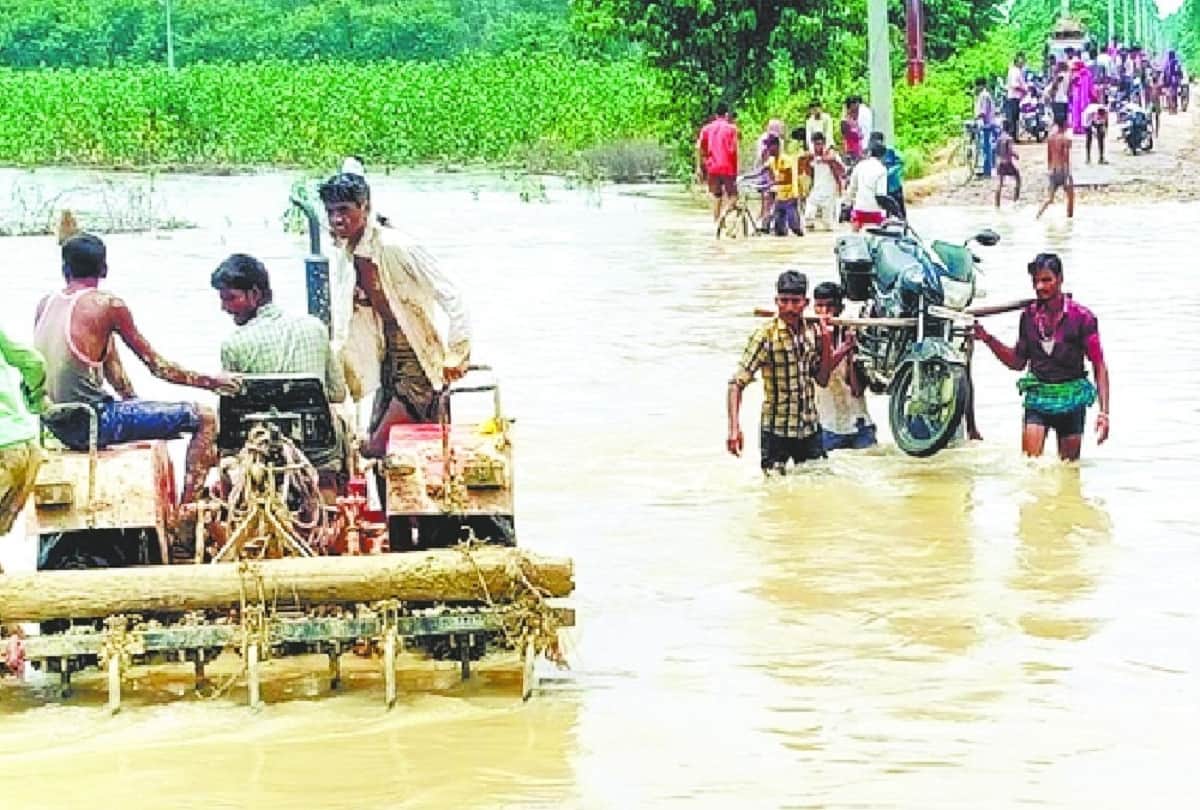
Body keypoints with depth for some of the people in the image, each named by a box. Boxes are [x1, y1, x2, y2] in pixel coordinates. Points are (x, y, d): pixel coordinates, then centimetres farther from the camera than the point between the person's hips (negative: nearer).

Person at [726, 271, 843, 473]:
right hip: (776, 431, -5)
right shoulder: (766, 335, -15)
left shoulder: (813, 332, 1)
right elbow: (736, 383, -18)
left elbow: (822, 380, 6)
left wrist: (826, 343, -8)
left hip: (809, 428, 5)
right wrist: (734, 429, -29)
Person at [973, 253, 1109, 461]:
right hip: (1038, 396, 2)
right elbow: (1018, 362, 14)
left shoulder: (1081, 317, -7)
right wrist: (987, 339, 1)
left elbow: (1099, 366, -6)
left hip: (1071, 399, -2)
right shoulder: (1029, 316, 4)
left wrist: (1104, 412, -13)